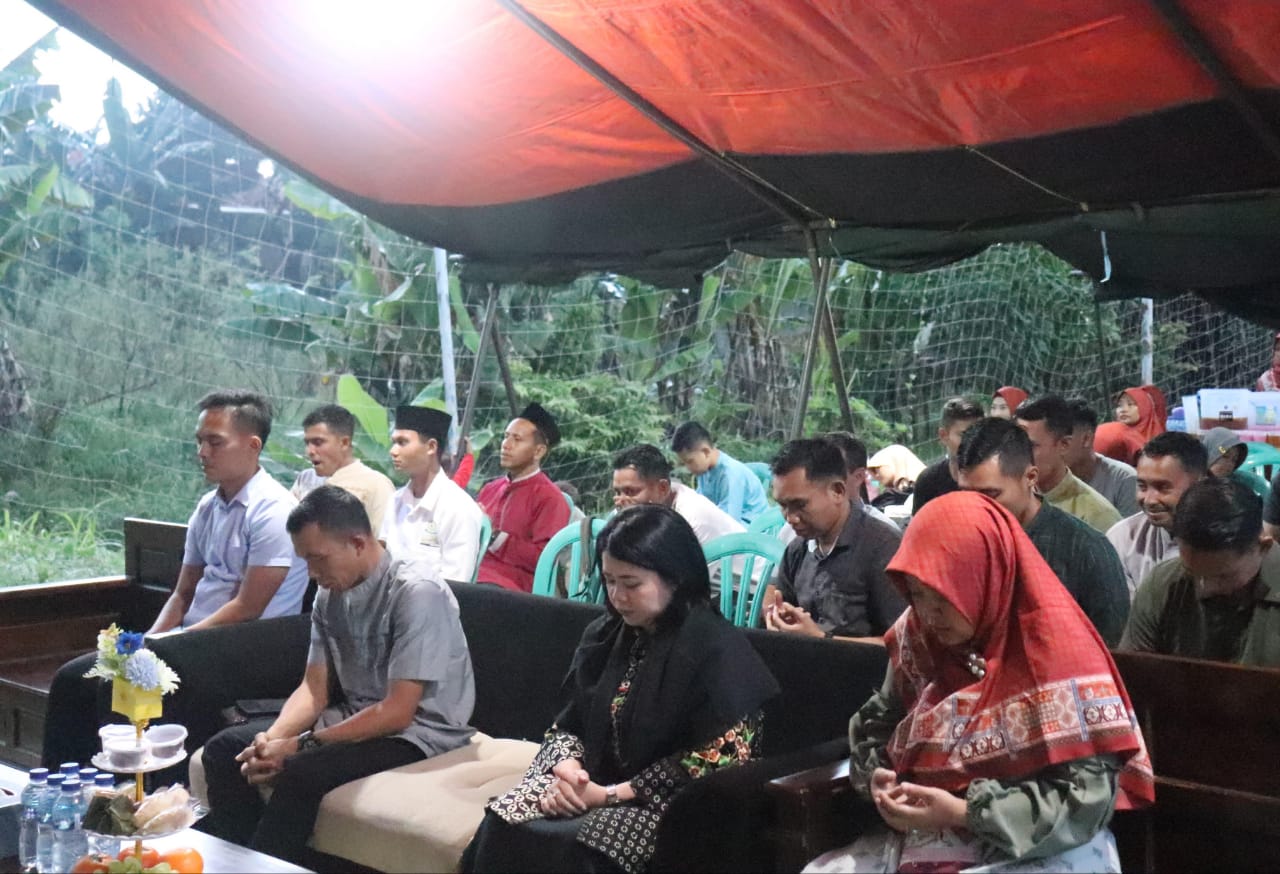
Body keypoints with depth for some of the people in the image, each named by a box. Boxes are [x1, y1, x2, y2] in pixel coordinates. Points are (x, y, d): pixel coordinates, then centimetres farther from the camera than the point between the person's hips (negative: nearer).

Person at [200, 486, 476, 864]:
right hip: (355, 716, 8)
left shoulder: (416, 592, -22)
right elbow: (315, 688, 4)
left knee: (301, 771, -31)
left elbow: (398, 711, -24)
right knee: (224, 750, -2)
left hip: (418, 730, -8)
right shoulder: (331, 593, 2)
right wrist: (272, 738, -16)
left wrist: (300, 746, -23)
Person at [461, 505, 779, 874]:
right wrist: (566, 768, -12)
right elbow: (568, 723, 12)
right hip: (591, 785, 6)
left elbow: (713, 761, -15)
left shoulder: (718, 651, -12)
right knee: (501, 827, -20)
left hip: (670, 805, -6)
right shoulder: (605, 635, 9)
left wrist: (612, 794, -17)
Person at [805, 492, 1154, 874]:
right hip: (927, 837, 6)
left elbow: (1087, 797, -19)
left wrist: (963, 811, -24)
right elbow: (880, 718, 16)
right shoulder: (918, 637, 1)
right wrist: (877, 776, -6)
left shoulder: (1058, 654, -16)